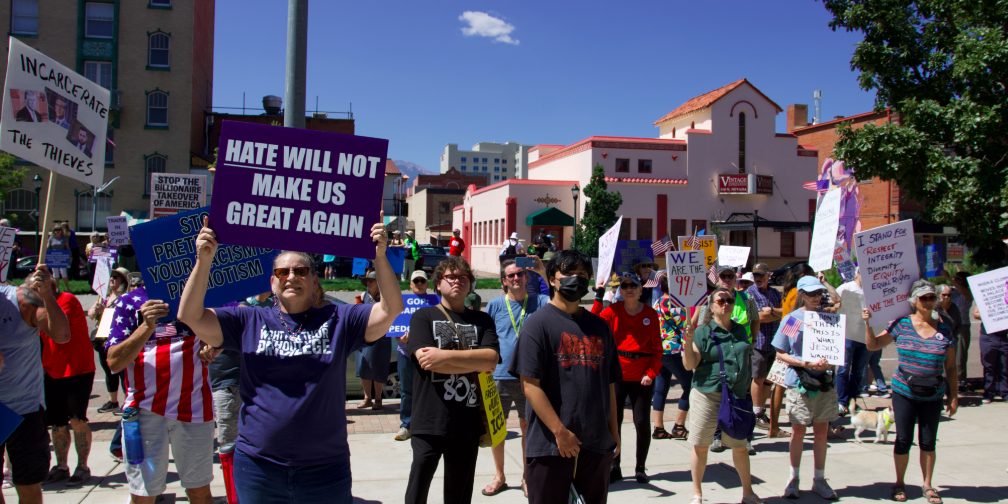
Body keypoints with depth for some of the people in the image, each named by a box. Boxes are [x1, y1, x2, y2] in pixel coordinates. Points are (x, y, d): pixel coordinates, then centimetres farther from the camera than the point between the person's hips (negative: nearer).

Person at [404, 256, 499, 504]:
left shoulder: (482, 320, 10)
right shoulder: (423, 317, 2)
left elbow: (491, 360, -7)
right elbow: (428, 362, -12)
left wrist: (446, 355, -15)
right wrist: (474, 361, -8)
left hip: (468, 423, 3)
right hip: (430, 422, -3)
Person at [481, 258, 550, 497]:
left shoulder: (538, 302, -1)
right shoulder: (495, 305, 0)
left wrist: (543, 272, -25)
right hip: (499, 377, 1)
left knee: (528, 427, 10)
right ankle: (499, 476, 25)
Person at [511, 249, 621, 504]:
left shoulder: (599, 326, 12)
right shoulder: (538, 323, -5)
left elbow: (609, 383, 16)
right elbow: (530, 385, -12)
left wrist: (614, 431, 13)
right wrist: (560, 432, -15)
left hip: (598, 444, 5)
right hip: (550, 444, -5)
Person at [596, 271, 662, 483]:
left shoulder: (650, 314, 0)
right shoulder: (612, 311, -2)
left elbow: (657, 347, 1)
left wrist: (651, 373, -11)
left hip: (642, 377, 0)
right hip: (616, 374, 0)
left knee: (642, 422, 3)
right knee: (614, 421, 7)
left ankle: (640, 468, 20)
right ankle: (614, 467, 20)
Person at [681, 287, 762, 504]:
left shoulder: (740, 330, 10)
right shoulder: (702, 332, -5)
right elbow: (690, 365, -9)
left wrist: (748, 389, 18)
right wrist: (688, 341, -23)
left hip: (737, 397, 4)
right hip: (707, 395, -4)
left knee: (740, 446, 12)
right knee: (700, 446, 3)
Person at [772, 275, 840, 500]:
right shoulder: (791, 320, -3)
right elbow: (780, 354, -2)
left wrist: (830, 362, -12)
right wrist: (805, 363, -16)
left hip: (825, 382, 3)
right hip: (799, 383, -3)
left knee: (822, 431, 8)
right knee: (798, 431, 5)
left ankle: (819, 479, 19)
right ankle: (793, 478, 18)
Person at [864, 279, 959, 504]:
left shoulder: (944, 330, 2)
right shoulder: (901, 324, -3)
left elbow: (950, 367, 5)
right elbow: (873, 345, 1)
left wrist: (954, 396, 3)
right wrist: (868, 323, -13)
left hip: (933, 396, 1)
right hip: (904, 393, -1)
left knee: (928, 442, 9)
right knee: (903, 439, 5)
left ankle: (927, 485, 24)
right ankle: (900, 483, 21)